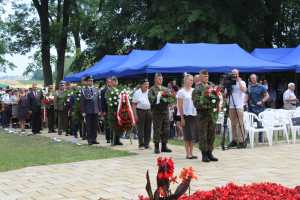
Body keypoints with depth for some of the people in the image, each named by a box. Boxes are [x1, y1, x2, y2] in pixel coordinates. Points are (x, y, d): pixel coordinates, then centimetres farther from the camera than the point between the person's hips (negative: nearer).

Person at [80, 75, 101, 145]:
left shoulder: (96, 89, 11)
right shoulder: (84, 90, -2)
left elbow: (98, 100, 13)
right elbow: (82, 102, -3)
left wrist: (99, 110, 8)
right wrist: (83, 112, -7)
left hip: (95, 111, 4)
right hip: (88, 111, -4)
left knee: (95, 125, 6)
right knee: (89, 126, 0)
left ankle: (94, 139, 13)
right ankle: (89, 140, 6)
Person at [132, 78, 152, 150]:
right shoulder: (137, 93, -3)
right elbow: (134, 104, -5)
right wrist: (135, 115, -11)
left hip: (149, 111, 4)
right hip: (140, 111, -4)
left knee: (148, 129, 6)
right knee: (140, 129, 0)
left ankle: (147, 144, 16)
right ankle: (141, 145, 9)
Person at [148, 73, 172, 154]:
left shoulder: (165, 89, 17)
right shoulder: (152, 89, 1)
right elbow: (151, 101, -9)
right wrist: (159, 100, -21)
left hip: (166, 111, 5)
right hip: (157, 112, -5)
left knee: (166, 130, 7)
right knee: (157, 130, -2)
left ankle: (164, 146, 16)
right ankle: (156, 147, 5)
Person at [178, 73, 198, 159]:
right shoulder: (181, 92, -4)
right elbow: (180, 106, -6)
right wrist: (182, 118, -10)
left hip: (194, 115, 5)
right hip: (186, 115, -5)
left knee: (193, 135, 7)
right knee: (187, 136, 0)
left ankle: (191, 153, 14)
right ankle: (188, 154, 6)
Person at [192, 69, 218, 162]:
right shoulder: (197, 89, -5)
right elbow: (196, 103, -12)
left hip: (211, 115, 5)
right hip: (202, 115, -5)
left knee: (211, 135, 8)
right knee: (203, 136, -1)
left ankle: (209, 153, 17)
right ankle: (204, 155, 6)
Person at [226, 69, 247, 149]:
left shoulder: (242, 82, 4)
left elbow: (244, 90, -16)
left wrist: (239, 81, -9)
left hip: (239, 107, -4)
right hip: (231, 107, 4)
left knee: (240, 124, -6)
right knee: (233, 124, 6)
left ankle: (241, 141, -5)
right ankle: (234, 140, 12)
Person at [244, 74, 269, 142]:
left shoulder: (261, 87, 2)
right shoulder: (249, 88, 12)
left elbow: (267, 96, 1)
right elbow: (246, 97, 9)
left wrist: (261, 101, -12)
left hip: (259, 108, -3)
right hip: (251, 108, 3)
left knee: (259, 123, 0)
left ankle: (260, 138, 8)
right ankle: (248, 138, 3)